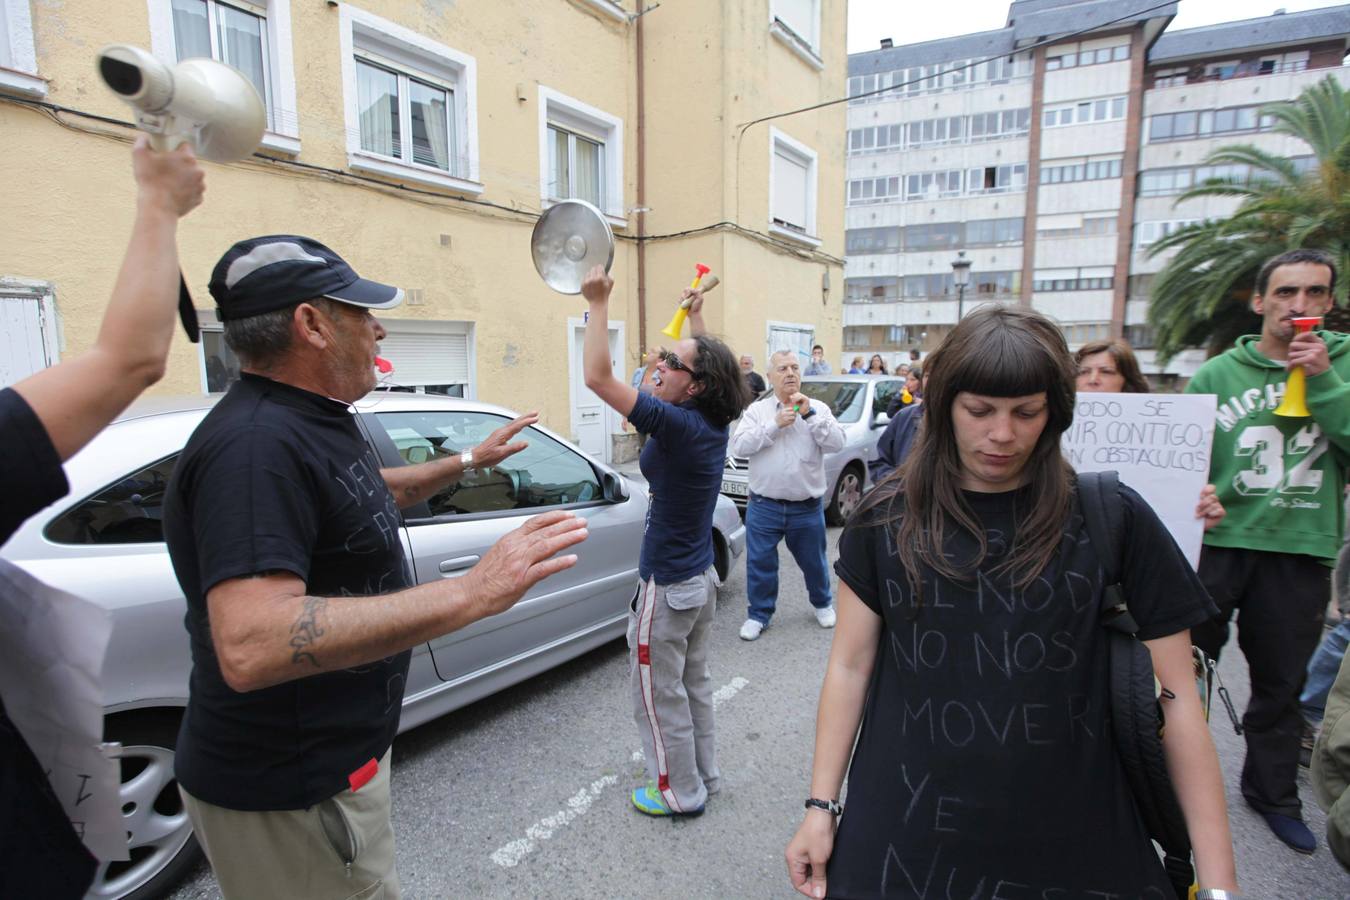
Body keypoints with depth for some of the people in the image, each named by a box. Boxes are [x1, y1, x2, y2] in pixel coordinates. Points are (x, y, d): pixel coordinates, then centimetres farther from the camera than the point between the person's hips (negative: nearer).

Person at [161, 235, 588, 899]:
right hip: (289, 794, -10)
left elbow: (366, 495, 24)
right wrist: (470, 594, -42)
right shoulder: (256, 445, -29)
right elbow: (250, 648, -40)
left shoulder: (313, 420, 5)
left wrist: (467, 461, 23)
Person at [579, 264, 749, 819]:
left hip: (668, 585, -9)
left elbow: (597, 376, -29)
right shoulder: (714, 422, -3)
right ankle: (703, 774, 40)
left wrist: (598, 303, -22)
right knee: (693, 683, 24)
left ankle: (682, 792, 28)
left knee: (658, 694, 11)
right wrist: (696, 314, 25)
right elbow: (711, 360, 19)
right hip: (701, 575, 9)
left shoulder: (677, 424, -27)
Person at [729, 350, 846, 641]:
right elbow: (739, 446, -13)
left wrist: (810, 415, -18)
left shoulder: (818, 408, 2)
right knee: (760, 563, 6)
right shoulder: (756, 410, 0)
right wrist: (775, 424, -18)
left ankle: (822, 603, 43)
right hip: (764, 506, -1)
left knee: (814, 562, 18)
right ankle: (758, 614, 25)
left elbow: (836, 443, -11)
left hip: (808, 507, 1)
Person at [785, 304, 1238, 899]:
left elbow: (1175, 695, -4)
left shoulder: (1111, 519, -8)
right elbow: (850, 666, -1)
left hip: (1072, 845, 0)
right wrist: (821, 807, -1)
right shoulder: (886, 519, -5)